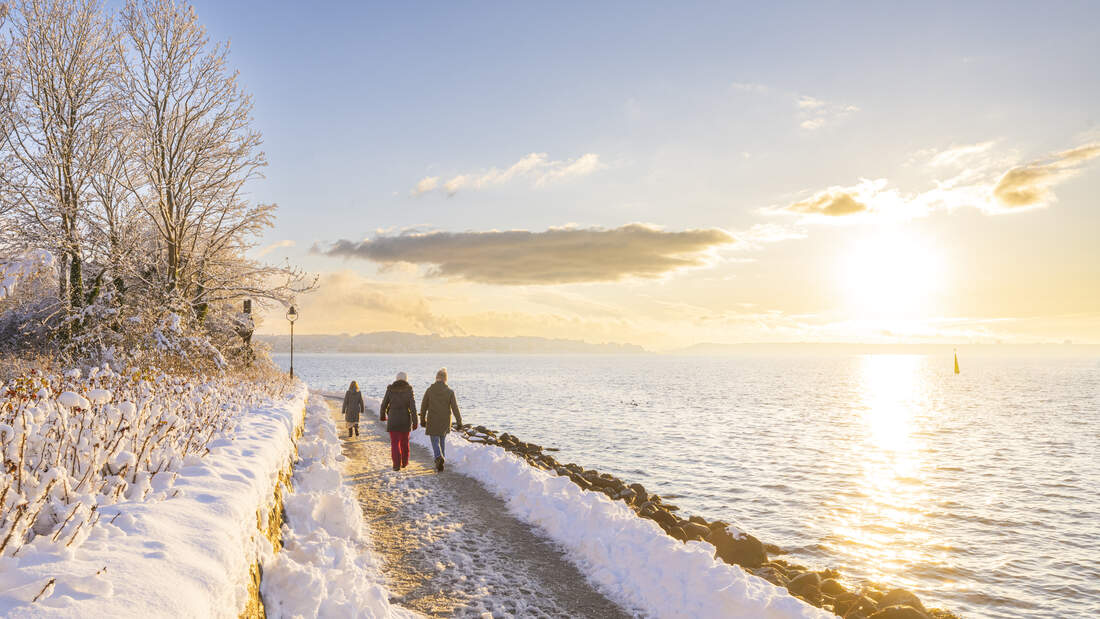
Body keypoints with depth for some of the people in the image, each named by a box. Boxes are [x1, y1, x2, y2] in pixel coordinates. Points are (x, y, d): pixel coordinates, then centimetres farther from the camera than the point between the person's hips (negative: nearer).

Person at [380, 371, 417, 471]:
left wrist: (383, 416, 22)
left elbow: (384, 405, 2)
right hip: (405, 420, 1)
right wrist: (415, 422, -11)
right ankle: (404, 462, 31)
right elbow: (413, 407, -13)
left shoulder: (390, 389, -4)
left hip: (393, 419, -1)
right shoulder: (409, 390, -5)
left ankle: (397, 465, -10)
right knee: (404, 441, 20)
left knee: (395, 443, 2)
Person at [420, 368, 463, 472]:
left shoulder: (429, 390, -5)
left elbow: (423, 406, 2)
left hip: (432, 422, -2)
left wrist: (422, 420, 14)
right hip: (445, 422, 2)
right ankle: (440, 463, 23)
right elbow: (455, 408, -8)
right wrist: (459, 421, -2)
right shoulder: (450, 391, -6)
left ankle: (439, 458, -24)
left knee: (435, 442, 2)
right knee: (442, 441, 18)